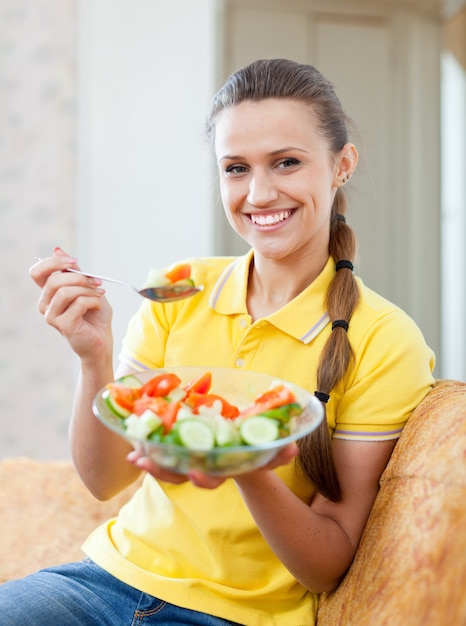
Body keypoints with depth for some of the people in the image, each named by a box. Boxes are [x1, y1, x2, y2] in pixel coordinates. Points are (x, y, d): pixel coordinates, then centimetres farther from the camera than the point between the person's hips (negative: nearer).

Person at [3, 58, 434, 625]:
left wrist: (250, 472, -28)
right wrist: (94, 360, -17)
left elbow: (329, 569, -10)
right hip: (115, 572, 4)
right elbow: (105, 479, 0)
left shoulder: (384, 342, -11)